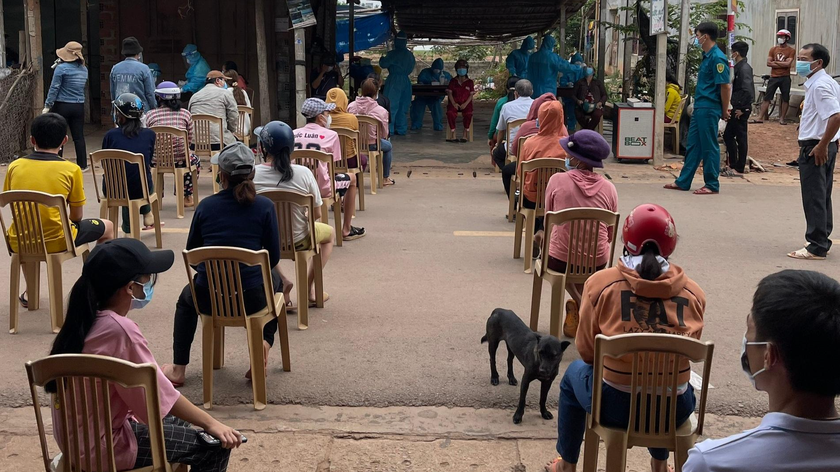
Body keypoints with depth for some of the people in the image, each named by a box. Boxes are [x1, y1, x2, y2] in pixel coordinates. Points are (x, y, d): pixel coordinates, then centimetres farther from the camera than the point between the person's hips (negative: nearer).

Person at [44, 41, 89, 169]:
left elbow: (54, 88, -12)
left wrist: (47, 105, -7)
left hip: (62, 106, -5)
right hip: (79, 106, 5)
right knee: (79, 136, 9)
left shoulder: (61, 68, -11)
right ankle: (82, 164, 12)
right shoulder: (84, 70, 6)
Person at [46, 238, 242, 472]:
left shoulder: (86, 320, 1)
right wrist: (210, 423, -9)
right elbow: (159, 394, -18)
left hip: (79, 438, 9)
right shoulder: (121, 329, -25)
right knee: (215, 446, -4)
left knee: (178, 423, 28)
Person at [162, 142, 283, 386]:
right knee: (275, 280, 35)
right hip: (251, 298, -1)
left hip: (208, 299, 1)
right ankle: (263, 345, 15)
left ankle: (178, 370, 36)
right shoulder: (265, 207, -6)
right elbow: (273, 258, -1)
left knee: (186, 299, 38)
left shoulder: (205, 206, -3)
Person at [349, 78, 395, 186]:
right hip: (372, 145, -4)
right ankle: (385, 179, 37)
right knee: (388, 146, 30)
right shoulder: (381, 111, -16)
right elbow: (385, 133, -4)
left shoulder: (351, 106, -8)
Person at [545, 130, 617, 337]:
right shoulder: (609, 188, -4)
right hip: (597, 262, 3)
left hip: (560, 260, -3)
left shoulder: (557, 180, -9)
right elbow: (611, 234, 4)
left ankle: (577, 303, 14)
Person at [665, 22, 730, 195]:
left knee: (710, 147, -2)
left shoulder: (717, 58, -16)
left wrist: (724, 111, -11)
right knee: (693, 145, 13)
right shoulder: (707, 56, 14)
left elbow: (725, 86, -17)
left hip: (709, 109, -10)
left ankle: (712, 185, 6)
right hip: (699, 108, 10)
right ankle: (683, 181, 20)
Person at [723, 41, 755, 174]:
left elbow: (748, 90, -26)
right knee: (728, 135, 13)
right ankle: (733, 164, 20)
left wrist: (742, 108, -21)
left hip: (741, 110, -10)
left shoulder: (744, 68, -17)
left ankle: (739, 167, 7)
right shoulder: (740, 67, 12)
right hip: (738, 108, 10)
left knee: (741, 138, -1)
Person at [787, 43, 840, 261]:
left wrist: (822, 145, -23)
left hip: (815, 148, -10)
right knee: (822, 197, 16)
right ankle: (822, 240, 24)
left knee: (814, 198, -5)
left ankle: (817, 247, 0)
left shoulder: (819, 86, -19)